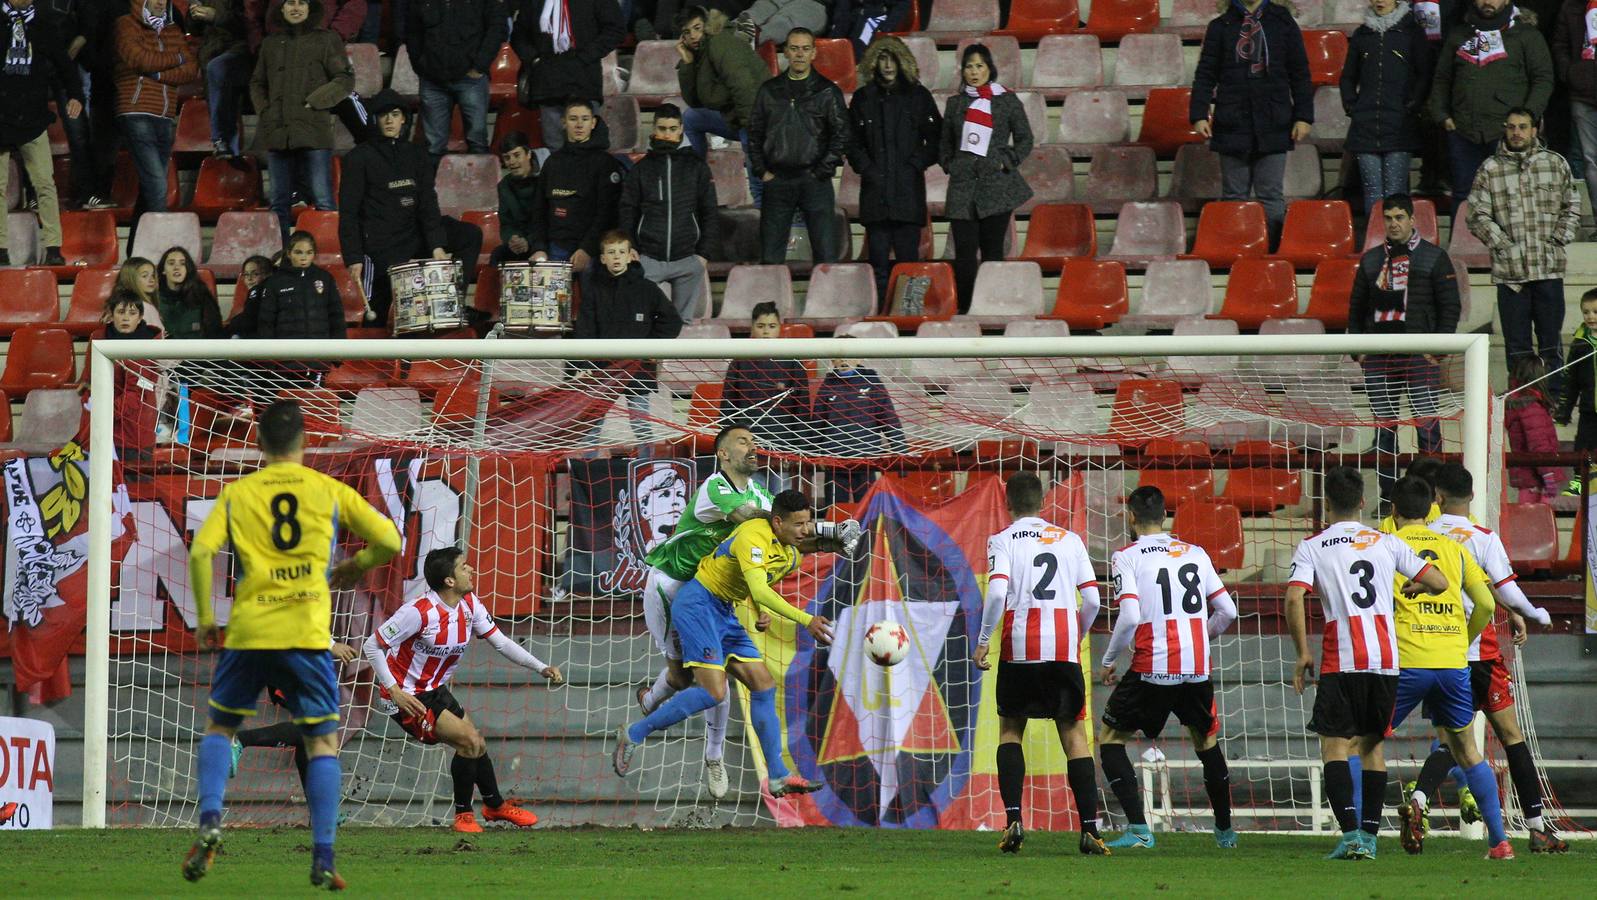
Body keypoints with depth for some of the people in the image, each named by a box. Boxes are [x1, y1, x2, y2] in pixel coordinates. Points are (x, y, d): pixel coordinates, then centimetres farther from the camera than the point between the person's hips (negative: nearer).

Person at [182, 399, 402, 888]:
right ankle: (323, 858, -2)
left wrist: (205, 618, 5)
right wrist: (356, 566, 23)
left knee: (220, 727, 19)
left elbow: (201, 552, -5)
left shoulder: (237, 493, 6)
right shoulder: (330, 491, 6)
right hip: (308, 634, -1)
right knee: (324, 740, 8)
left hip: (248, 629, 1)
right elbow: (390, 541, 3)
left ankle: (210, 821, -3)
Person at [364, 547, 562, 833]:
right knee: (469, 740, -17)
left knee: (477, 745, 16)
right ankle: (463, 814, -2)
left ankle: (495, 805, 40)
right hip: (407, 698, -8)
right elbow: (373, 646, -21)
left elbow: (500, 642, 3)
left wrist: (541, 668, -8)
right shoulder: (419, 612, -27)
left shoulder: (471, 606, -4)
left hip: (436, 691, 8)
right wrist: (394, 690, -28)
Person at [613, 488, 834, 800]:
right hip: (697, 603, -10)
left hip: (723, 611, 10)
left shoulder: (792, 552, 7)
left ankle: (778, 777, 4)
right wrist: (805, 620, -41)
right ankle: (633, 735, -6)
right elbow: (759, 591, -37)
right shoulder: (754, 537, -24)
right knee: (713, 691, -20)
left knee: (763, 686, 2)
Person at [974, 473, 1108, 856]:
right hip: (1064, 650, 2)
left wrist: (983, 642, -5)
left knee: (1010, 728, 14)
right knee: (1073, 732, 7)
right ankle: (1090, 828, -3)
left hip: (1019, 651, -2)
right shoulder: (1069, 540, 11)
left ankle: (1013, 818, -3)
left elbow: (997, 592, -13)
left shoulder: (1002, 541, 2)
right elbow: (1092, 599, 7)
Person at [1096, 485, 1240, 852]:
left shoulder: (1126, 557, -3)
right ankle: (1225, 831, 31)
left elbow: (1130, 617, -15)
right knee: (1206, 740, 26)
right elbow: (1227, 611, 12)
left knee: (1111, 739, 10)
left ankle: (1139, 829, -4)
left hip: (1152, 669, -4)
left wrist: (1108, 662, -1)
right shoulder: (1195, 553, 11)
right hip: (1197, 669, 4)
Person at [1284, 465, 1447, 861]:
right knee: (1372, 744, 16)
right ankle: (1370, 836, 13)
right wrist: (1411, 589, 31)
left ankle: (1350, 832, -21)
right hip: (1386, 658, 3)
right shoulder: (1387, 543, 10)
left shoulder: (1311, 548, 2)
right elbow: (1439, 582, 10)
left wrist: (1303, 654, -2)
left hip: (1340, 662, -3)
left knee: (1335, 746, -3)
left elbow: (1293, 599, -11)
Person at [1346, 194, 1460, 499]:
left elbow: (1451, 305, 3)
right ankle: (1388, 494, 9)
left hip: (1421, 356, -4)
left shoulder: (1434, 257, 5)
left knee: (1426, 423, -7)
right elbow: (1356, 306, 20)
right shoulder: (1370, 260, 16)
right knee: (1383, 424, 4)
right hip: (1377, 356, 4)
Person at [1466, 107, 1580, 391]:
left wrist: (1557, 240, 0)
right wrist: (1506, 247, -8)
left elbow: (1572, 208, 13)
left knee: (1551, 341, 1)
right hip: (1510, 271, -1)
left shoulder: (1555, 164, 9)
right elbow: (1479, 216, 1)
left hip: (1549, 269, 1)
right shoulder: (1490, 170, 5)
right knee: (1517, 345, 1)